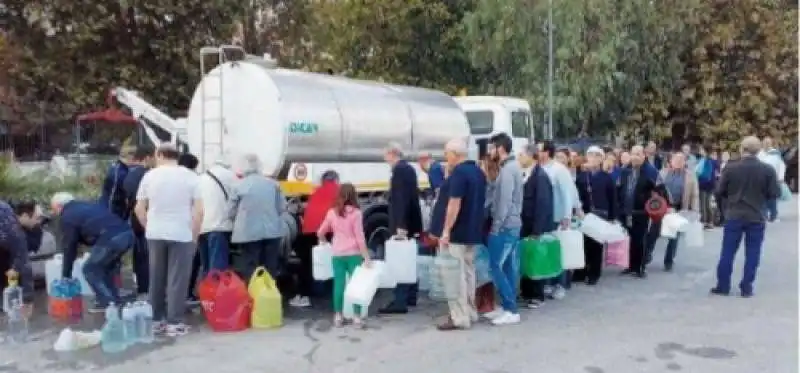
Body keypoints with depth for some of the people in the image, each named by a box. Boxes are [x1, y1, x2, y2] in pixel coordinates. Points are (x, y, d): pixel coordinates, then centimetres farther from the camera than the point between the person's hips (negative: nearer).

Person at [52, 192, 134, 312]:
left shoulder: (66, 217, 10)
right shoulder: (86, 205, 33)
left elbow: (69, 248, 12)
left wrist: (66, 275, 21)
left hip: (111, 239, -8)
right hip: (127, 233, 8)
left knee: (90, 270, 10)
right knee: (106, 266, 28)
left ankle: (108, 304, 7)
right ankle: (114, 301, 28)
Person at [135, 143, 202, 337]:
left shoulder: (150, 175, 3)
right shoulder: (189, 176, -2)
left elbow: (139, 209, 4)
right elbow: (198, 210, -8)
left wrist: (148, 227, 16)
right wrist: (194, 235, -1)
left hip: (155, 234, 3)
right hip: (181, 234, -3)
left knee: (156, 278, 13)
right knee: (177, 280, 1)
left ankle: (156, 320, 19)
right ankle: (174, 322, 2)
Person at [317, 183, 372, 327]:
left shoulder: (332, 212, 3)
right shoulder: (356, 213, -7)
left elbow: (320, 233, 9)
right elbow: (360, 237, -10)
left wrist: (326, 243, 29)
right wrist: (366, 257, -8)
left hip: (337, 255, 3)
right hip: (354, 254, -3)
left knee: (338, 284, 8)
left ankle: (338, 316, 12)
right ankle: (356, 316, 3)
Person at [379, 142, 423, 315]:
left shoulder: (399, 170, -15)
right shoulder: (409, 168, 15)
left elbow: (401, 199, -23)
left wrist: (400, 225, -26)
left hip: (402, 224, -10)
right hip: (410, 223, 10)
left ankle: (400, 302, -10)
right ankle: (410, 296, 23)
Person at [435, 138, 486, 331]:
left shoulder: (459, 172, -16)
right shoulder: (478, 172, 13)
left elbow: (454, 204, -22)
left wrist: (446, 230, -19)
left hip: (457, 233, -9)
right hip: (473, 232, 9)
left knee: (456, 275, -4)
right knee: (468, 273, 16)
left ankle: (459, 318, -1)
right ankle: (470, 313, 23)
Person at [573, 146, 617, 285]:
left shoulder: (607, 177, 1)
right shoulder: (581, 176, 5)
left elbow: (612, 199, 1)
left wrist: (611, 217, -4)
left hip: (600, 217, -1)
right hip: (584, 216, 1)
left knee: (596, 245, 5)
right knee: (582, 244, 3)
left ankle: (594, 274, 13)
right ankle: (580, 272, 13)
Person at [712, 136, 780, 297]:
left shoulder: (730, 168, -8)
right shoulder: (768, 170, -6)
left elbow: (719, 191, -4)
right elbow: (775, 194, -4)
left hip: (734, 216, 0)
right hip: (756, 217, 0)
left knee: (728, 252, 7)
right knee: (752, 254, 9)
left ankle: (723, 286, 11)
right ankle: (746, 287, 10)